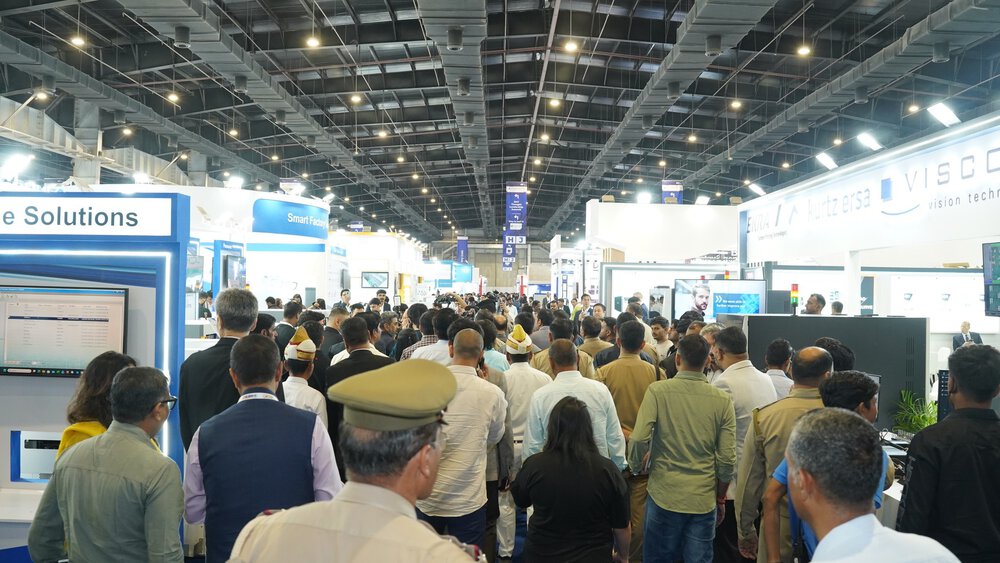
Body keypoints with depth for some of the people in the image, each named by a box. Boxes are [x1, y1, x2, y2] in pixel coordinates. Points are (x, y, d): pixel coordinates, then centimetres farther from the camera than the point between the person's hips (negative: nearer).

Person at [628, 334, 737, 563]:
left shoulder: (657, 390, -10)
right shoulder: (722, 400, -4)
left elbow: (639, 439, -17)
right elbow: (727, 460, -2)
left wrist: (636, 467, 5)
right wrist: (721, 499, 13)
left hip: (664, 495, -1)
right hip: (704, 500, 1)